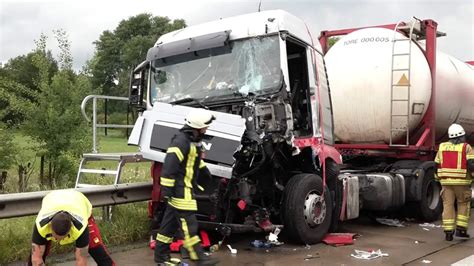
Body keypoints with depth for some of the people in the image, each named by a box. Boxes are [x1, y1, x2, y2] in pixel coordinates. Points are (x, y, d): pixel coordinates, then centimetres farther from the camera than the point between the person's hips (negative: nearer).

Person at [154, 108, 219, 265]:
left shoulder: (193, 139, 12)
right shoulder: (181, 141, -20)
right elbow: (169, 166, -24)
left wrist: (204, 170, 36)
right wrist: (166, 190, -24)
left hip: (185, 189, 10)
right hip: (180, 190, -10)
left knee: (171, 222, 14)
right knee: (188, 223, -5)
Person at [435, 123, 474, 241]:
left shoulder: (442, 147, 7)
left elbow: (437, 165, 10)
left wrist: (439, 179, 20)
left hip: (446, 181, 3)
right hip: (462, 181, -3)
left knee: (448, 206, 6)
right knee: (463, 204, 13)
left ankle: (448, 232, 3)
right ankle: (461, 229, 9)